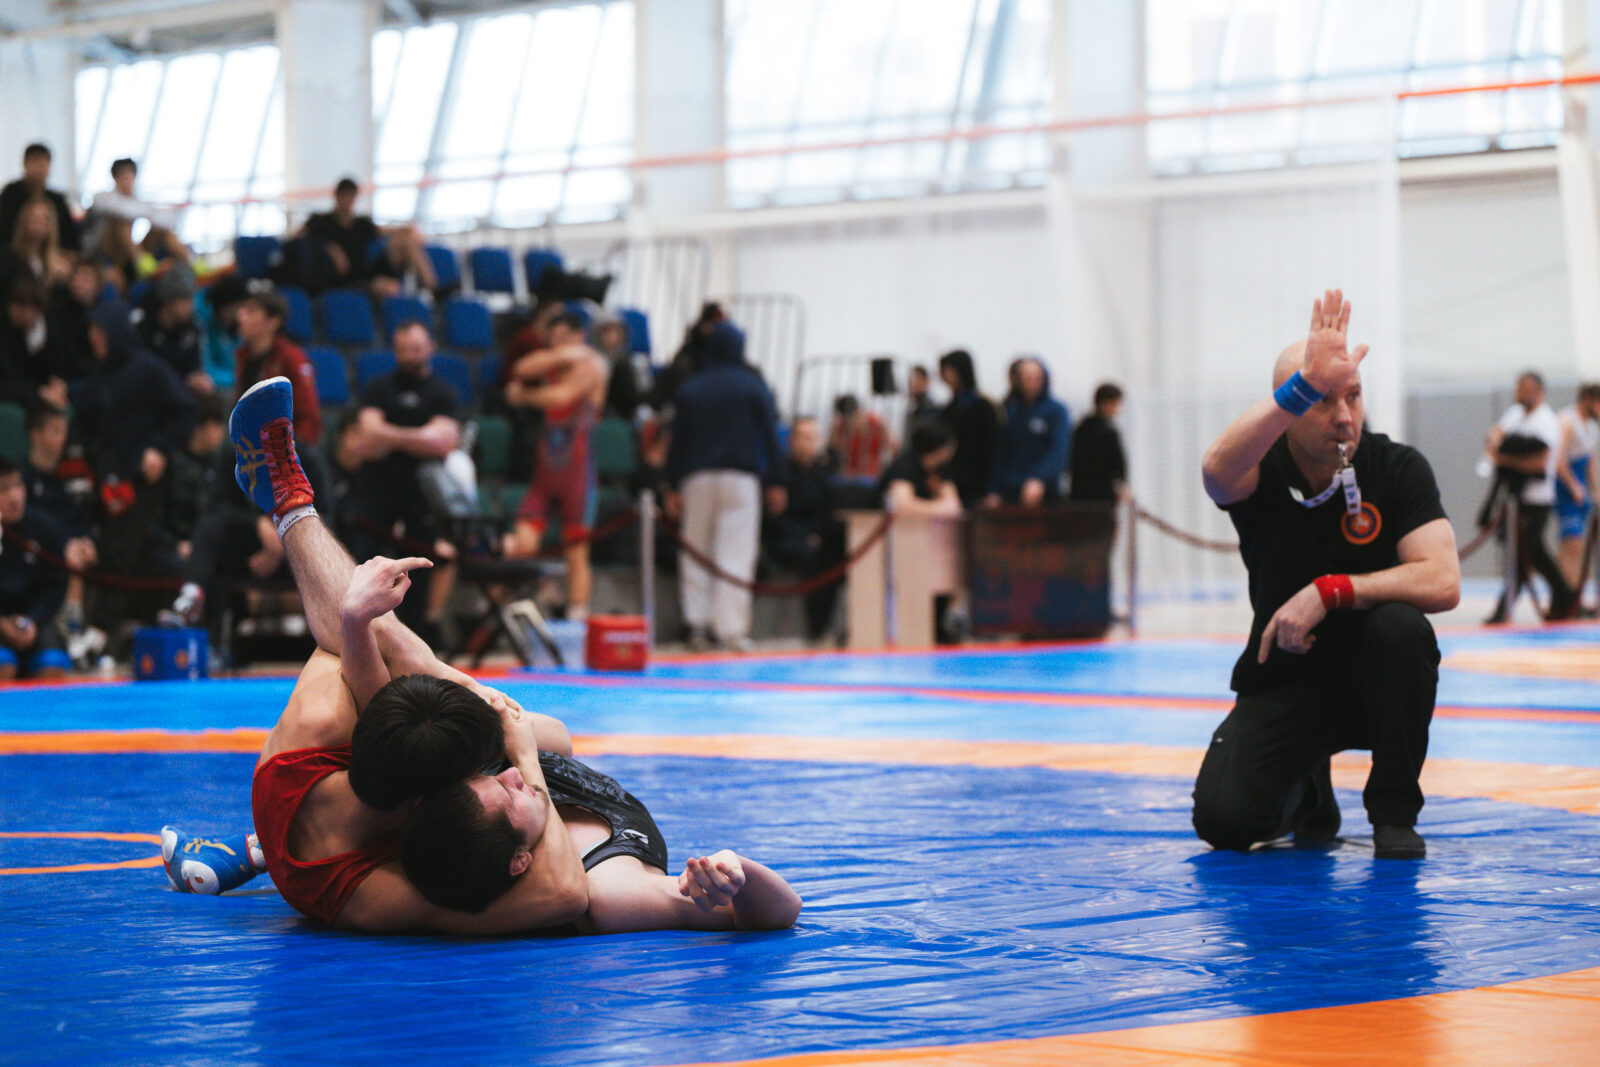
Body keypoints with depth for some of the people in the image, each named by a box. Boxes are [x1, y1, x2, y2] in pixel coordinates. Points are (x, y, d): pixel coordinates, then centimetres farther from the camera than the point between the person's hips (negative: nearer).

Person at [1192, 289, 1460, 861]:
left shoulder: (1398, 467, -10)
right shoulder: (1260, 471, -11)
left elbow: (1443, 582, -21)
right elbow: (1216, 468, -38)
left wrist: (1329, 591, -28)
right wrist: (1306, 384, -48)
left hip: (1372, 680, 0)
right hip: (1283, 682, 0)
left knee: (1400, 626, -34)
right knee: (1221, 818, -22)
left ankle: (1394, 812, -14)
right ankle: (1306, 790, 16)